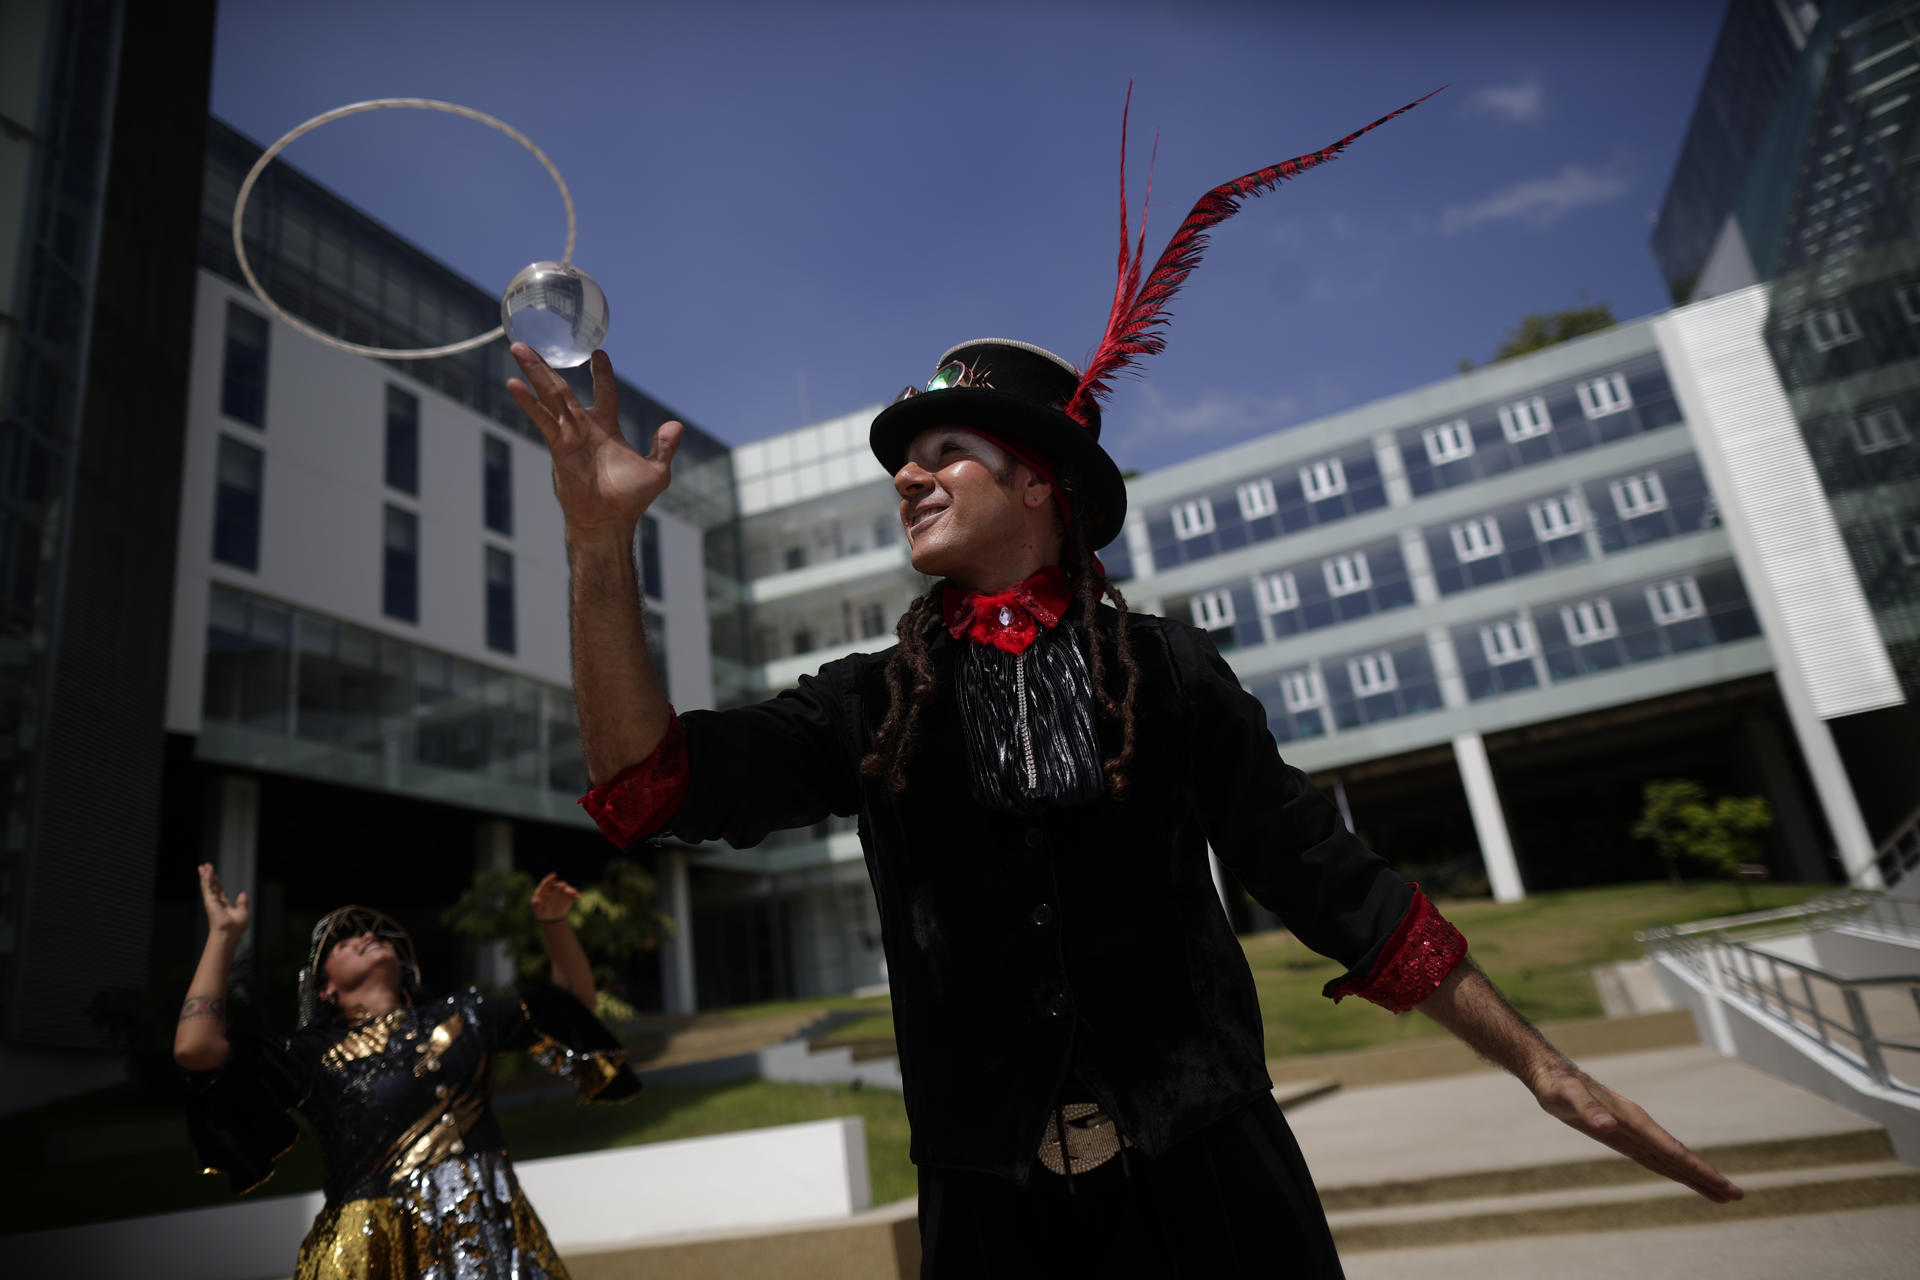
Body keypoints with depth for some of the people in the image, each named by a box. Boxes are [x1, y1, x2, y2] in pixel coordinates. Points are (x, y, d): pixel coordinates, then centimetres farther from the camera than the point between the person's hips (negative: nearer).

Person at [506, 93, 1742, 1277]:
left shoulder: (1166, 669, -2)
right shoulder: (873, 704, 2)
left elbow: (1334, 885, 2)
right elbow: (658, 781, -10)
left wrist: (1544, 1067, 2)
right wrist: (604, 540, -20)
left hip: (1209, 1172, -1)